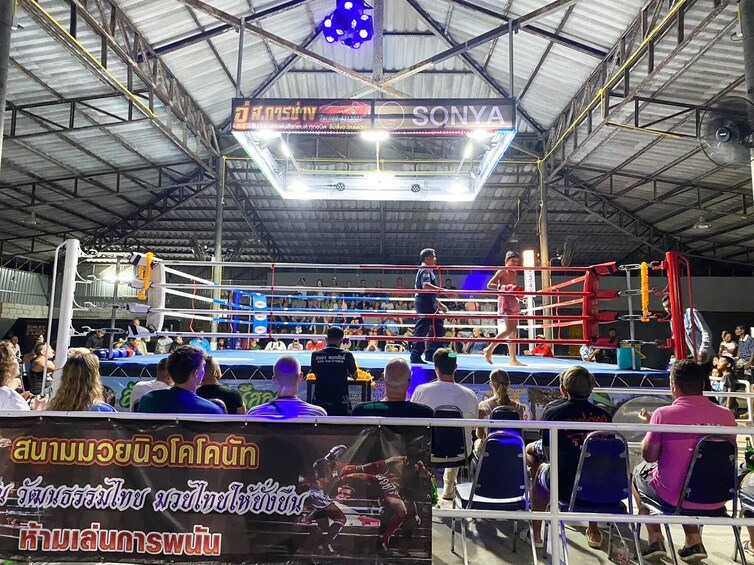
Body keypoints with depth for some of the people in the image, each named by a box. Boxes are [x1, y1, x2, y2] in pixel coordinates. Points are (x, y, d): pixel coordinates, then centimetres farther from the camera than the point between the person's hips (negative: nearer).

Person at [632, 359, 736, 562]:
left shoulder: (663, 414, -19)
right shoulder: (726, 415, -7)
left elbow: (649, 456, -8)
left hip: (673, 497, -4)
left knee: (638, 472, 26)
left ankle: (656, 540, 24)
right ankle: (694, 542, 27)